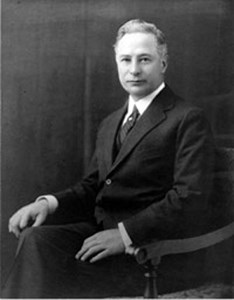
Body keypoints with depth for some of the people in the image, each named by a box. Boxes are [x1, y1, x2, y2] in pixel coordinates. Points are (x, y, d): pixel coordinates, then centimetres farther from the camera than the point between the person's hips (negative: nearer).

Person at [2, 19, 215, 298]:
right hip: (100, 232, 6)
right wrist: (49, 202, -1)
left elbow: (190, 200, -13)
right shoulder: (110, 124, 23)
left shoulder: (188, 120, -3)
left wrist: (126, 233, -21)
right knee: (35, 239, -23)